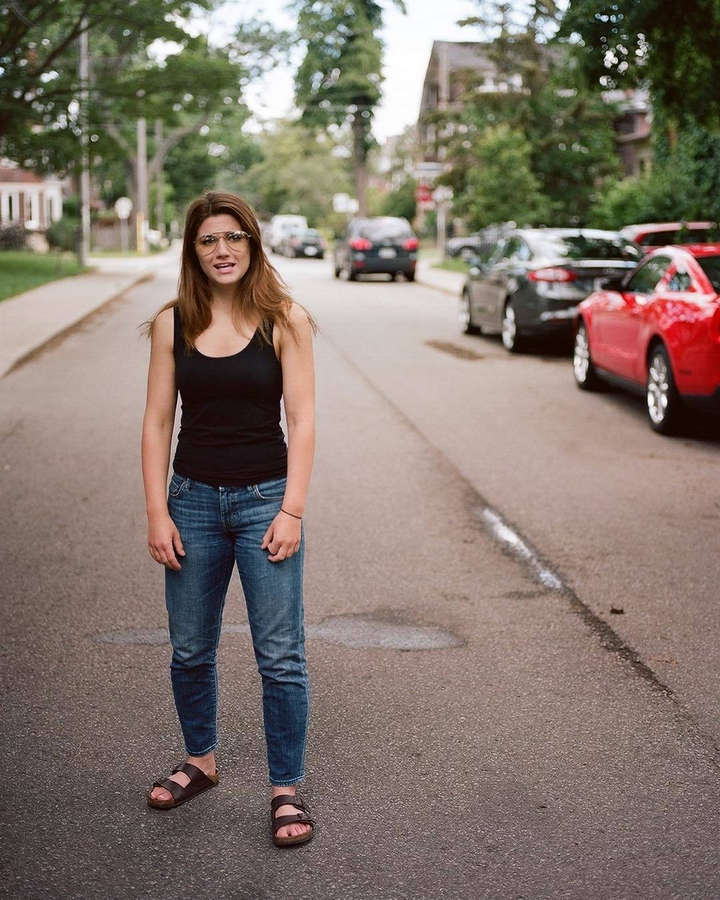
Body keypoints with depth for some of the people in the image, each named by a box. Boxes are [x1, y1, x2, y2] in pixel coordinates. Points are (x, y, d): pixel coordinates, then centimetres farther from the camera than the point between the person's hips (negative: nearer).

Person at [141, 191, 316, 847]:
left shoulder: (284, 320, -4)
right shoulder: (173, 324, 3)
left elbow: (301, 420, -5)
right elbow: (158, 421, 4)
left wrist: (292, 510, -11)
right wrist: (157, 512, -2)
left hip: (264, 498, -3)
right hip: (194, 499, 3)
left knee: (281, 656, -1)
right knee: (190, 651, 14)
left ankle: (287, 789, 13)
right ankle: (200, 762, 36)